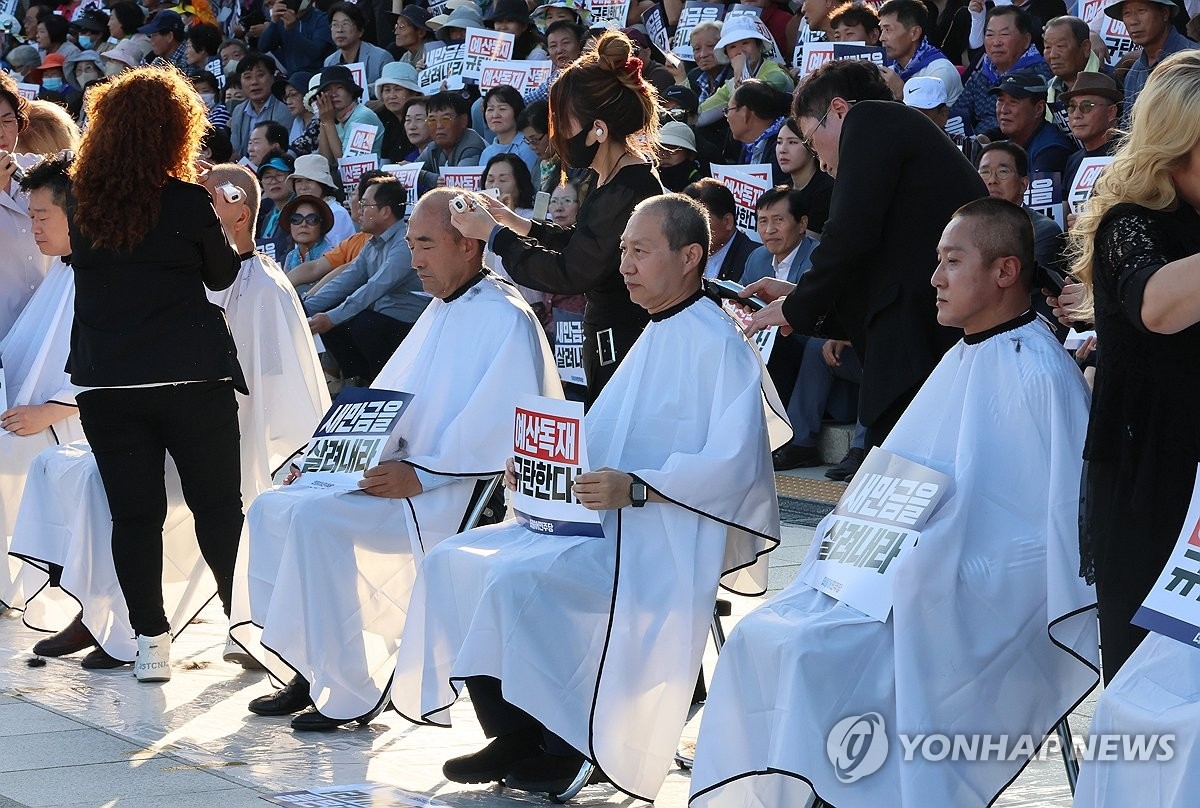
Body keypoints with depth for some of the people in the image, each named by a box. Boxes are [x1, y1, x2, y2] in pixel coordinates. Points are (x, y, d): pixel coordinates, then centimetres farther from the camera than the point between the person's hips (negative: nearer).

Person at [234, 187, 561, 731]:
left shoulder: (507, 321, -11)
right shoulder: (441, 311, 19)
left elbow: (502, 433, -20)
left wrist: (421, 475, -25)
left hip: (448, 498, -10)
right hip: (402, 475, 10)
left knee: (314, 516, -26)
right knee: (273, 508, -1)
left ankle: (352, 689, -19)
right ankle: (307, 669, 3)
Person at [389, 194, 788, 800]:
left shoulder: (717, 344, -10)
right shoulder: (654, 338, 20)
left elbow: (734, 462, -21)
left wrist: (635, 487, -29)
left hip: (665, 539, -10)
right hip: (604, 521, 10)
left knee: (517, 577, -28)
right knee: (454, 562, -3)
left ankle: (556, 744, -12)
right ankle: (509, 734, 1)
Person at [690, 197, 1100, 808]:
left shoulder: (1041, 376, -11)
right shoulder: (963, 361, 16)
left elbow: (1064, 529, -16)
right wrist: (852, 527, 9)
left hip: (973, 610, -9)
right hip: (907, 578, 9)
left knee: (809, 652, -24)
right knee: (758, 637, -8)